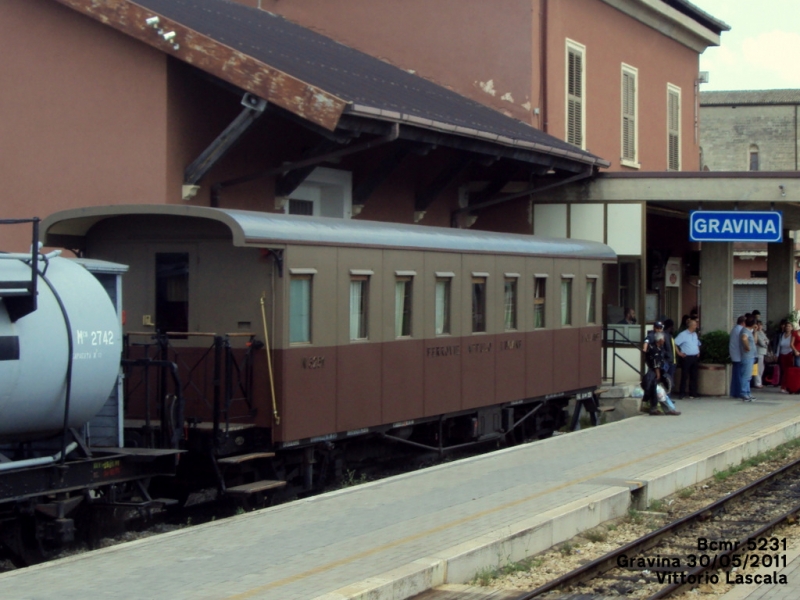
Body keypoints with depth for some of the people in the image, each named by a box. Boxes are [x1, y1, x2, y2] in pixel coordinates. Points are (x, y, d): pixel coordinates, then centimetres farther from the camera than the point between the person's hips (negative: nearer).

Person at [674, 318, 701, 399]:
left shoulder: (695, 334, 15)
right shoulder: (683, 334, -8)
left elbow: (698, 344, 31)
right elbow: (674, 343, -13)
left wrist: (698, 352, 17)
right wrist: (679, 353, -13)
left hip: (695, 358, 7)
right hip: (686, 358, -7)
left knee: (694, 376, 8)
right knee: (685, 376, -5)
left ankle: (692, 393, 13)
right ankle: (682, 393, 0)